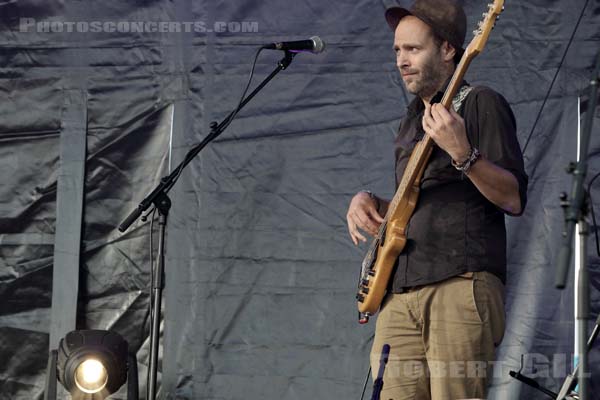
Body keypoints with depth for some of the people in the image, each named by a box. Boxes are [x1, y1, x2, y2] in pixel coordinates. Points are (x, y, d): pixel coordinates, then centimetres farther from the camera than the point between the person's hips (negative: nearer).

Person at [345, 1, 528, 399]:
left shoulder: (481, 104, 1)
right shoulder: (412, 120, 25)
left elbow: (514, 199, -8)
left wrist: (462, 153, -22)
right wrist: (370, 202, 13)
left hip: (461, 286, -7)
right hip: (400, 293, 7)